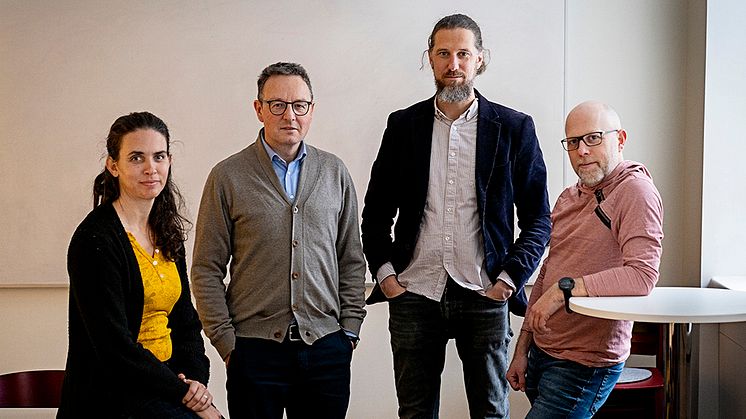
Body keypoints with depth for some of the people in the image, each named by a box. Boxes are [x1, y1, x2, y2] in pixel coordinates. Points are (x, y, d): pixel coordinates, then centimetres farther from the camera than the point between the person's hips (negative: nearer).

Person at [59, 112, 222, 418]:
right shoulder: (94, 240, -13)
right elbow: (113, 346, -16)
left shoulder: (166, 233, 11)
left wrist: (195, 376, -4)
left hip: (164, 380, 7)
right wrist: (185, 393, -13)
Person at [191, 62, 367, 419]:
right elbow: (207, 270, 0)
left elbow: (352, 261, 12)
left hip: (327, 347, 2)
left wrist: (349, 329, 5)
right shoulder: (227, 176, 0)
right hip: (255, 349, -2)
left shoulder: (334, 172, 8)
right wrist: (226, 341, -4)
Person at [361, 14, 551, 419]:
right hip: (413, 295, 1)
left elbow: (538, 219, 4)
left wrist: (509, 280, -5)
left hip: (484, 296, -1)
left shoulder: (514, 128, 2)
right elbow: (375, 213, 12)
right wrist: (385, 275, 1)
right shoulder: (403, 125, 7)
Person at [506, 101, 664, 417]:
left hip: (585, 365, -8)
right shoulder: (568, 198, 12)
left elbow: (642, 275, -25)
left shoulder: (636, 191, -13)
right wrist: (522, 350, 14)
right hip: (540, 353, 8)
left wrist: (564, 289, -25)